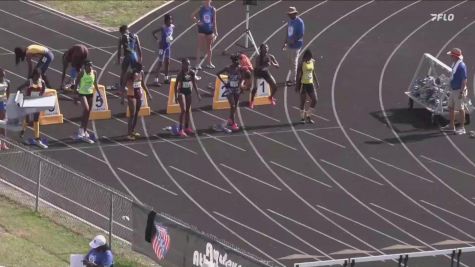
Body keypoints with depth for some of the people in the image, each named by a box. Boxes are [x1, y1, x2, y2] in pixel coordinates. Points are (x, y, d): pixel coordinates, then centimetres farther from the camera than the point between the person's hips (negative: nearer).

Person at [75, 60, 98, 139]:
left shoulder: (94, 73, -2)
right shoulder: (82, 73, -14)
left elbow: (95, 84, 10)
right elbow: (76, 83, -10)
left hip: (90, 93, 5)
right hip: (82, 93, -5)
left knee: (88, 113, 9)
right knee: (86, 109, -22)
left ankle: (85, 130, 21)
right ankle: (81, 128, -10)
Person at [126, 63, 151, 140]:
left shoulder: (141, 73, 1)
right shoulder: (130, 74, -19)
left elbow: (143, 84, 13)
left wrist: (148, 93, 15)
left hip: (139, 95, 7)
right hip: (131, 96, -7)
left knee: (136, 114, 13)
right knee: (132, 115, -10)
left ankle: (133, 131, 25)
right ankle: (129, 133, -9)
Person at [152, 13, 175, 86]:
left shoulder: (172, 27, -2)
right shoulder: (163, 28, -21)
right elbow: (153, 33, -21)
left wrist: (171, 38, 5)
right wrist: (158, 40, -18)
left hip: (168, 46, 7)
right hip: (163, 47, -7)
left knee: (167, 62, 15)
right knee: (160, 63, -5)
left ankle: (166, 78, 27)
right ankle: (157, 79, -2)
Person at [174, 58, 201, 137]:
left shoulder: (191, 73, -2)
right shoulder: (180, 73, -15)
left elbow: (194, 84, 8)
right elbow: (176, 85, -12)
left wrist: (197, 94, 8)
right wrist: (176, 96, -16)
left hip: (188, 92, 6)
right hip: (181, 92, -6)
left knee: (188, 110, 13)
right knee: (183, 110, -14)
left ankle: (187, 127, 26)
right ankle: (181, 129, -13)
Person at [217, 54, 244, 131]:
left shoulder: (239, 69, -6)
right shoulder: (228, 68, -16)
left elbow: (242, 78, 5)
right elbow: (218, 74, -8)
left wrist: (241, 83, -13)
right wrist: (223, 82, -12)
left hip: (237, 89, 4)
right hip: (229, 89, -4)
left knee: (235, 106, 15)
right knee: (232, 106, -11)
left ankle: (230, 119, 37)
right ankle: (233, 124, -6)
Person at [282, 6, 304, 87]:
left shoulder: (299, 22, -16)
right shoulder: (290, 21, 10)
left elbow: (301, 34, -19)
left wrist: (294, 40, -24)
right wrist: (285, 42, 12)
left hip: (295, 45, -8)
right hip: (289, 44, 8)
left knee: (294, 62, -2)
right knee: (290, 62, 15)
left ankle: (293, 80, 6)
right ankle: (292, 78, 26)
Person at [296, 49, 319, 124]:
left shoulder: (312, 62, 5)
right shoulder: (302, 63, -12)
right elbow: (298, 75, -10)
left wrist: (316, 82, 17)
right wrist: (297, 85, -13)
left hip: (310, 84, 6)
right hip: (303, 84, -6)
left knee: (314, 100, 1)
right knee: (303, 101, 1)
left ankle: (308, 116, 15)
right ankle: (302, 117, 12)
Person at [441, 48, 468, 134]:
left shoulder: (461, 66, -19)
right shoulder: (455, 65, 11)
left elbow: (464, 80, -21)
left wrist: (461, 92, -24)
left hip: (459, 91, -10)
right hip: (453, 90, 10)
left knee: (460, 109, -4)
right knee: (451, 108, 15)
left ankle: (462, 128, 2)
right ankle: (451, 126, 24)